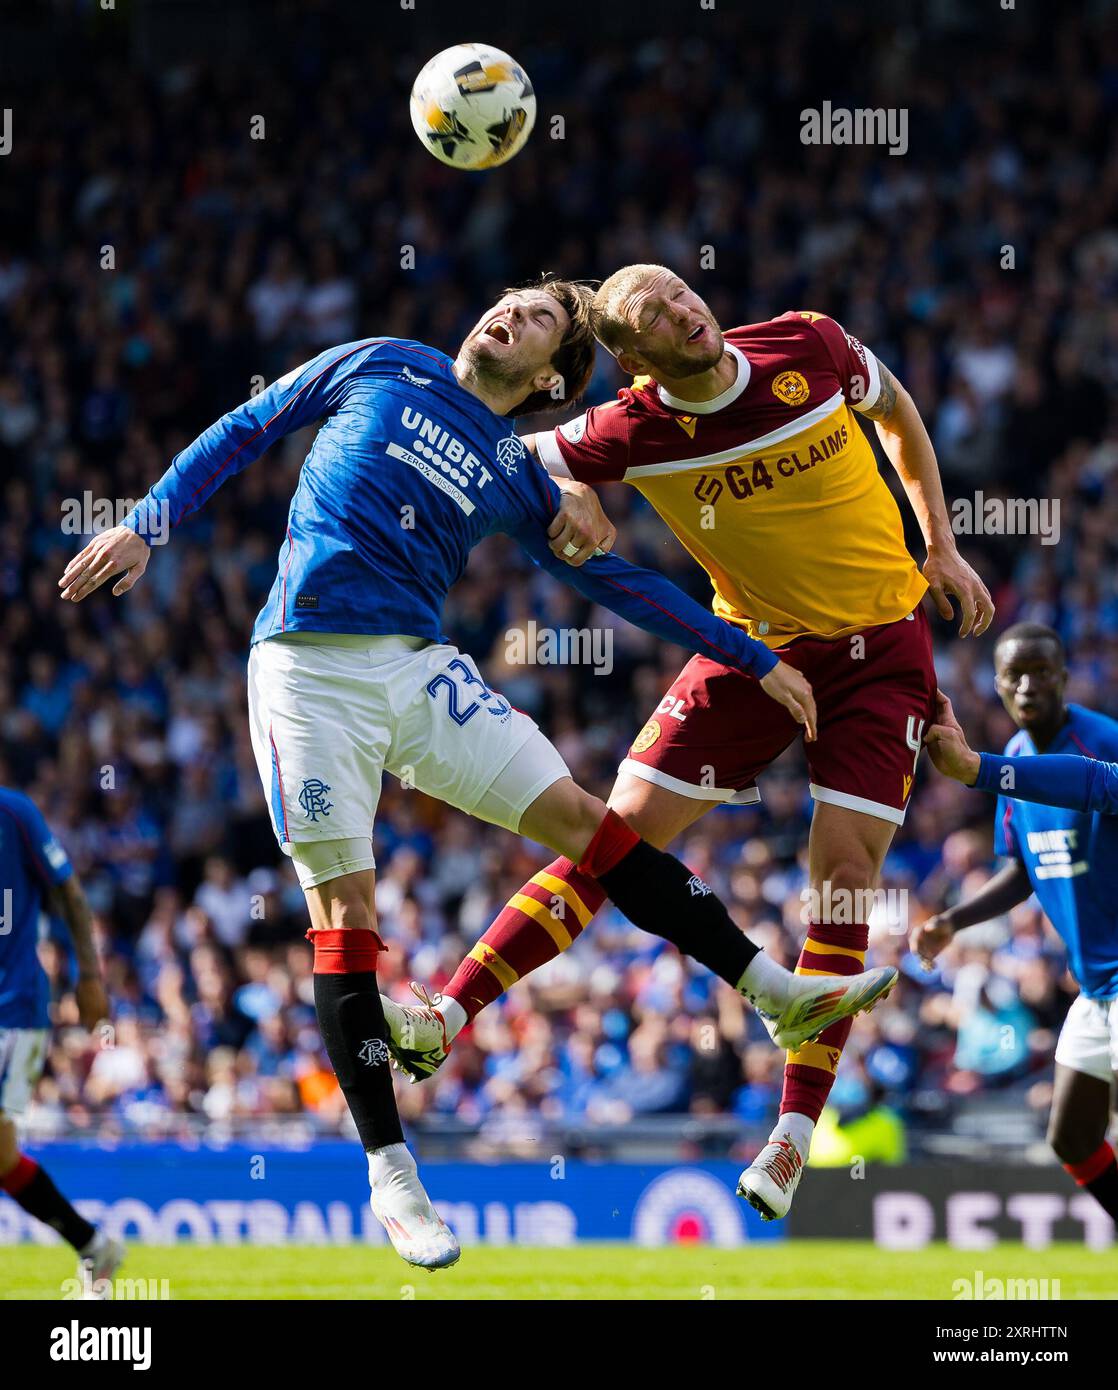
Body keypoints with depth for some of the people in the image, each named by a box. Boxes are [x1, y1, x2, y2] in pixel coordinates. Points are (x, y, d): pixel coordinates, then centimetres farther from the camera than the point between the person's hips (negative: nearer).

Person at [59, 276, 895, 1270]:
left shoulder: (517, 478, 15)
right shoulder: (379, 368, 10)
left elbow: (622, 583, 19)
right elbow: (245, 433, 14)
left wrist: (756, 660, 19)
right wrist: (147, 523, 3)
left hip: (418, 667, 3)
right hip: (310, 666, -3)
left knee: (582, 818, -6)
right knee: (343, 909, -7)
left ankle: (780, 996, -3)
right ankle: (390, 1176, -3)